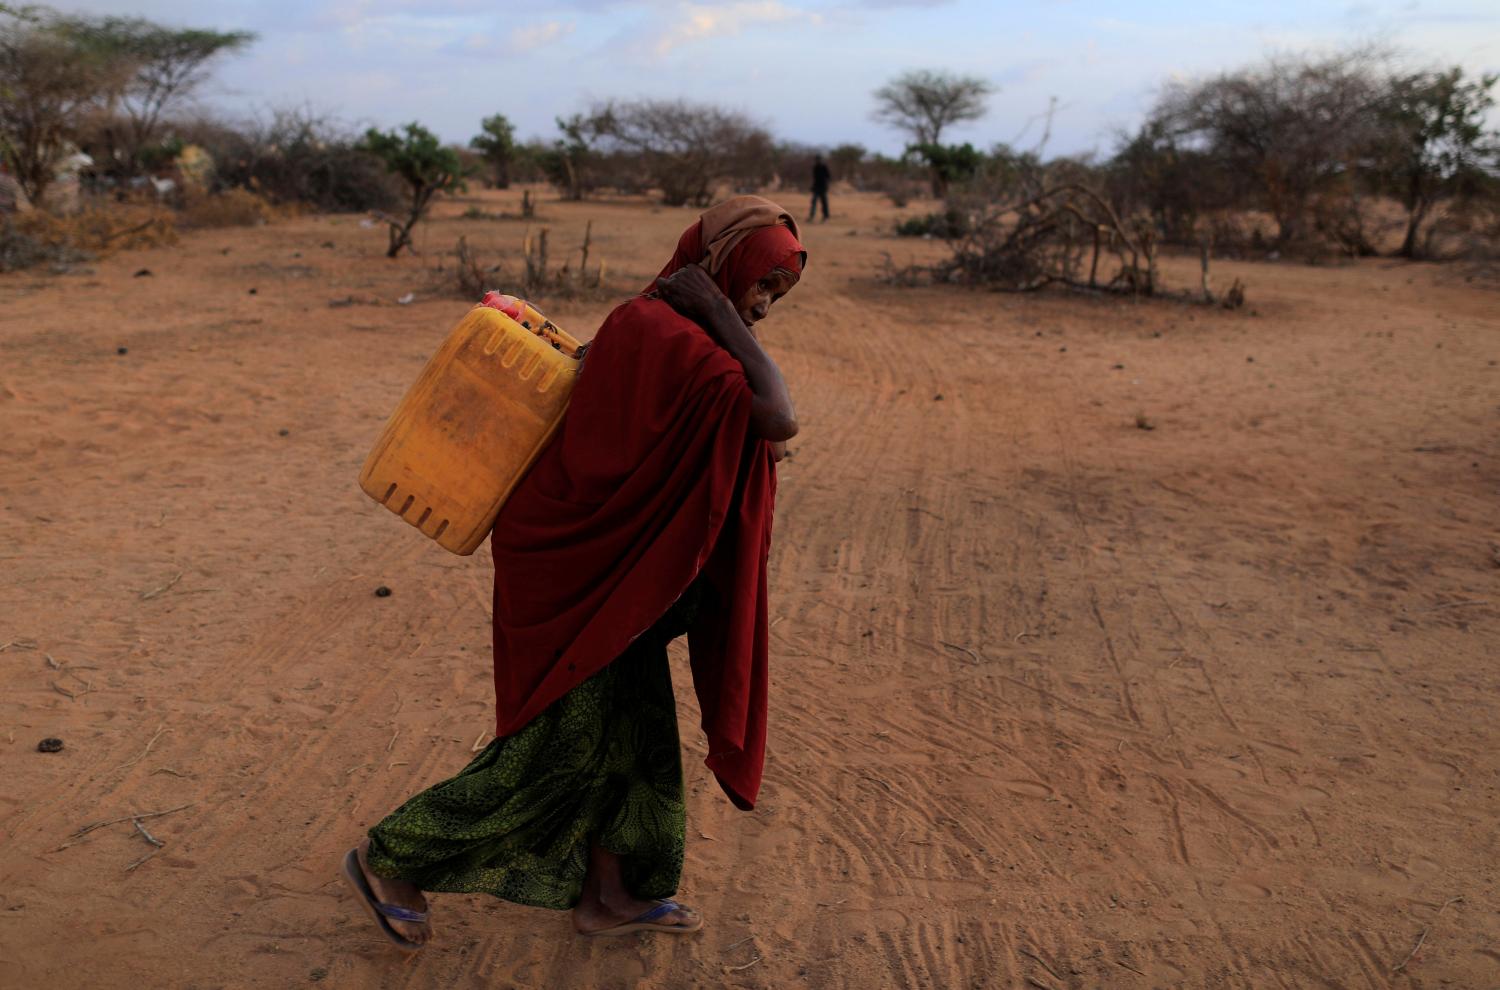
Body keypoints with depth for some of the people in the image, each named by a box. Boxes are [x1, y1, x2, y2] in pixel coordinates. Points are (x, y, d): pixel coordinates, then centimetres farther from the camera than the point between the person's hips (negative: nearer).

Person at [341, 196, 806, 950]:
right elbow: (779, 419, -33)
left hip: (613, 575, 10)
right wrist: (718, 310, -26)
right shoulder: (665, 334, -24)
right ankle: (387, 861, 23)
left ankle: (608, 894, 35)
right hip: (579, 578, -9)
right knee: (550, 756, 5)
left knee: (638, 733, 18)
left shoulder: (657, 326, 6)